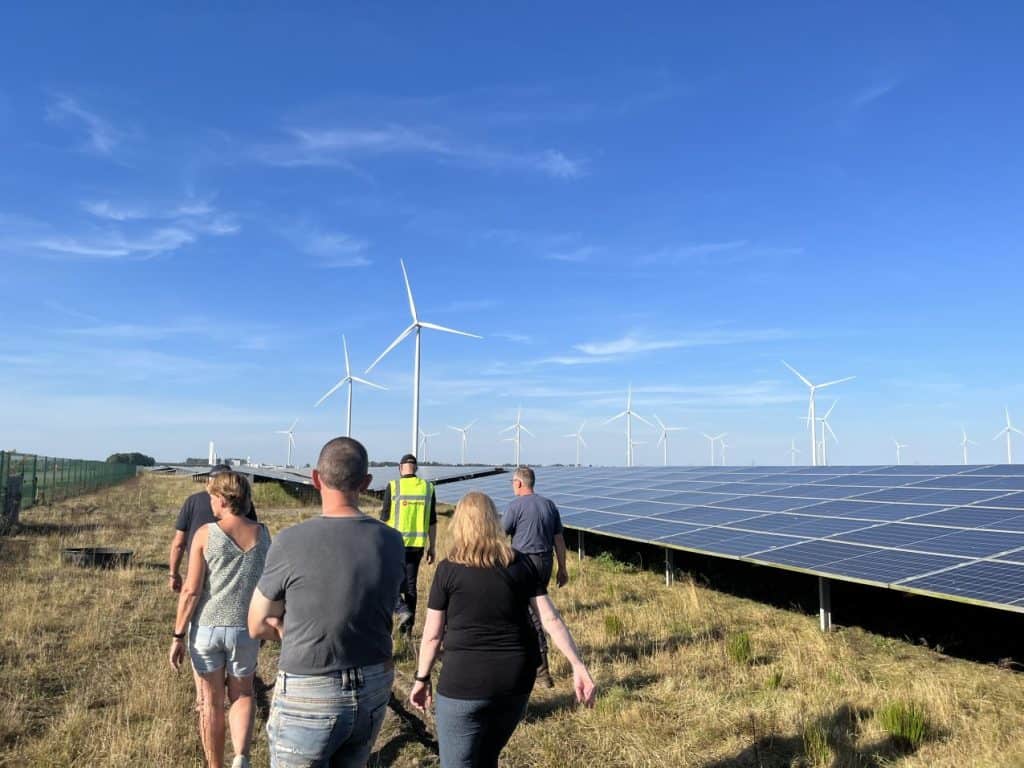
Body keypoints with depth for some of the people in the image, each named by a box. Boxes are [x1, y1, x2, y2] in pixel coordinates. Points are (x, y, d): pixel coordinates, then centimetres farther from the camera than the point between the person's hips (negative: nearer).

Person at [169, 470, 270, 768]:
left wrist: (177, 635, -3)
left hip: (206, 629, -2)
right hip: (245, 629, 2)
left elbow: (191, 591, -11)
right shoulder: (263, 534, -1)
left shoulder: (206, 533, -10)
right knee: (242, 695, 21)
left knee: (211, 702, 16)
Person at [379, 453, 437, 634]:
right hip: (417, 544, 4)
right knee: (410, 584, 13)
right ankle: (408, 626, 17)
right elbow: (432, 522, 5)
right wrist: (431, 547, 12)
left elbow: (385, 518, -4)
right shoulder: (428, 488, 3)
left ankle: (403, 610, -9)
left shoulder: (393, 486, -7)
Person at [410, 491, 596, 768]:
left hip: (465, 682, -4)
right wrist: (578, 666, -3)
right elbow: (551, 618, -3)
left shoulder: (448, 569, -6)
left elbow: (432, 634, -2)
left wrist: (422, 679, 11)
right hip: (516, 681, 4)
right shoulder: (521, 564, 2)